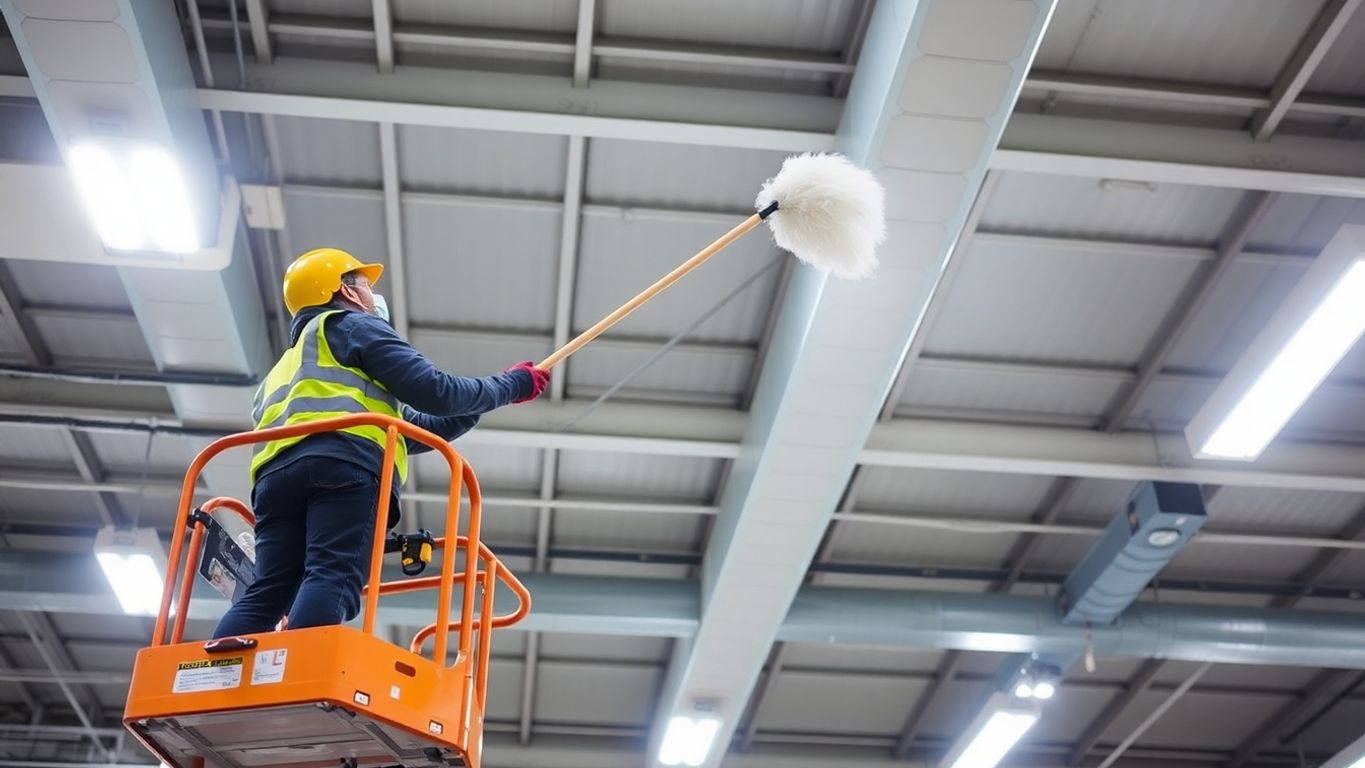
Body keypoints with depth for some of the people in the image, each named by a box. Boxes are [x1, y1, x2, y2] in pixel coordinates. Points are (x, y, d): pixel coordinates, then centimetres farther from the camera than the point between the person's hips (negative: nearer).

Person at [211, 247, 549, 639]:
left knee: (268, 594, -5)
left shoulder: (285, 369, 44)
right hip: (344, 469, -7)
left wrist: (474, 407, 43)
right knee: (331, 581, -22)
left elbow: (408, 427, 41)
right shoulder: (355, 325, 21)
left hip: (276, 475, 7)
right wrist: (512, 385, 20)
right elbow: (433, 392, 7)